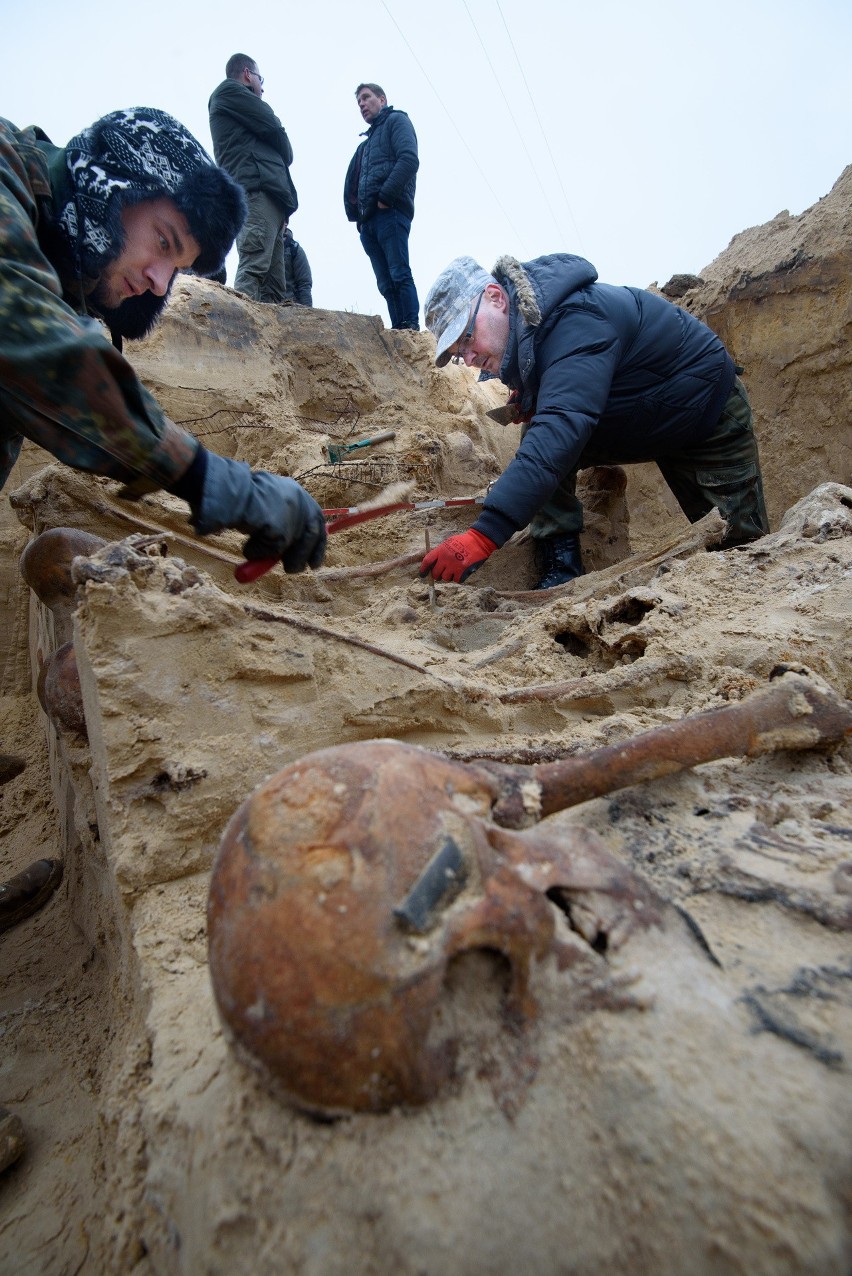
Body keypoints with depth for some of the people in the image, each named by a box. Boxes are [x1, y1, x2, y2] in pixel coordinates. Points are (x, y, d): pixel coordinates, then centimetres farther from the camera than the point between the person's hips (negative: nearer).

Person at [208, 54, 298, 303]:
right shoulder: (229, 90, 12)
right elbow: (273, 128, 3)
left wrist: (279, 160, 12)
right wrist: (284, 156, 19)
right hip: (257, 189, -9)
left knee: (273, 287, -4)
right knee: (254, 267, -26)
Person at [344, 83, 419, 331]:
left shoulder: (396, 120, 11)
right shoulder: (366, 143, 33)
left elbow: (409, 159, -9)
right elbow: (351, 184, 27)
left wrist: (385, 197, -15)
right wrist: (356, 214, 9)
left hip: (390, 212, -8)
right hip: (368, 221, 8)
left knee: (400, 275, -18)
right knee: (386, 284, -1)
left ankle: (411, 328, -24)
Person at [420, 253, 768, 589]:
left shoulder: (576, 321, -38)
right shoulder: (522, 323, -11)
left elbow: (561, 430, -53)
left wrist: (482, 536, -62)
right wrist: (527, 399, -17)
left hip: (710, 409, -6)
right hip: (635, 421, 6)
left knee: (743, 543, -1)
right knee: (536, 446, -19)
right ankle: (560, 574, -15)